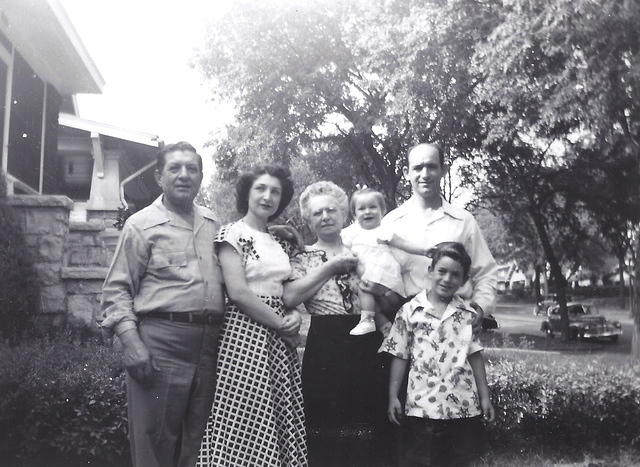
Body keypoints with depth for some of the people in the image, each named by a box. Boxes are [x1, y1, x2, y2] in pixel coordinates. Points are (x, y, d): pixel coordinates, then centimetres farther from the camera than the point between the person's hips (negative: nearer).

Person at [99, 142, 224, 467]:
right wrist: (131, 342, -15)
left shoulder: (212, 224, 15)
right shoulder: (142, 225, -1)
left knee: (198, 440, 13)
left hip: (210, 343, 5)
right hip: (161, 341, -5)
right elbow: (117, 289, -5)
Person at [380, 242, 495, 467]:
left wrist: (485, 397, 7)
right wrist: (393, 397, -1)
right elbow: (400, 357, 1)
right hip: (422, 405, -2)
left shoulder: (468, 314, 4)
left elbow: (475, 356, 8)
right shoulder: (409, 311, -1)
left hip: (463, 405, 2)